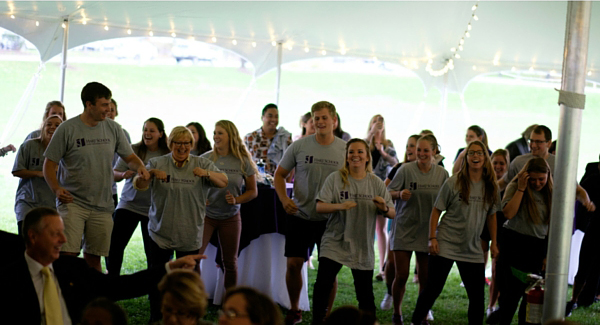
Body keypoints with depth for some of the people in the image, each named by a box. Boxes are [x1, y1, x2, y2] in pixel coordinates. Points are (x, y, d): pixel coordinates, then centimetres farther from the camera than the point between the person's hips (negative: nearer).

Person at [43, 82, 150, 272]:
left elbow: (129, 157, 16)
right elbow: (49, 164, -2)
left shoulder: (113, 128, 7)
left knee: (93, 259, 7)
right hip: (72, 202, -4)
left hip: (103, 206, 4)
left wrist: (140, 167, -8)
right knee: (68, 255, -14)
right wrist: (56, 189, -19)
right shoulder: (67, 129, -5)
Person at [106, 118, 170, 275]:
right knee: (114, 246, -7)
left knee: (152, 253, 1)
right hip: (128, 204, 1)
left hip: (153, 209, -1)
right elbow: (114, 174, 3)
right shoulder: (132, 150, 1)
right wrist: (123, 174, -19)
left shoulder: (168, 155, -1)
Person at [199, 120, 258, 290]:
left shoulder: (243, 161, -3)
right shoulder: (205, 159, -4)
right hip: (205, 214, -1)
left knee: (230, 261, 10)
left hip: (231, 217, 1)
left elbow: (253, 191, 4)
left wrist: (236, 200, -12)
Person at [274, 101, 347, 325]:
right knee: (294, 263, 1)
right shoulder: (299, 146, -2)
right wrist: (284, 199, -11)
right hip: (300, 215, 0)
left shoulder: (346, 150, -2)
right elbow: (280, 174, 6)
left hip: (331, 219, 0)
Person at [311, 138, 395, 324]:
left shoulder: (376, 183, 5)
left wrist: (384, 209, -18)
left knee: (365, 293, 5)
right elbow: (319, 207, -8)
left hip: (363, 247, 2)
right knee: (322, 286, -13)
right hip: (335, 244, -1)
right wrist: (340, 206, -25)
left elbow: (392, 213, 5)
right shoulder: (335, 178, -1)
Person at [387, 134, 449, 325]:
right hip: (404, 228, -2)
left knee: (425, 278, 4)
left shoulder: (442, 174, 1)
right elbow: (389, 193, -1)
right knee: (401, 276, -3)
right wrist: (400, 194, -22)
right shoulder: (406, 170, -6)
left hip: (428, 230, 2)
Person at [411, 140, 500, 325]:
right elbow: (436, 210, -3)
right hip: (446, 245, -3)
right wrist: (432, 238, -9)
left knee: (477, 295, 3)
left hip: (473, 250, 3)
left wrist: (494, 242, 11)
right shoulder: (453, 183, -7)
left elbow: (491, 215, 14)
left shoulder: (491, 187, 4)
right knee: (433, 289, 1)